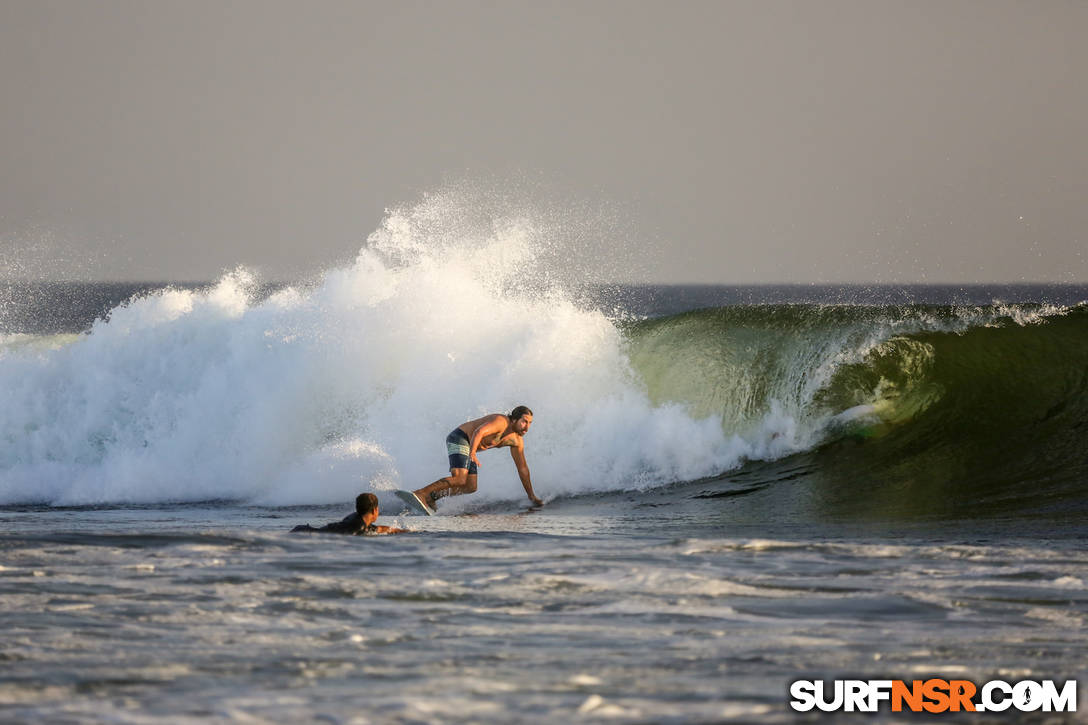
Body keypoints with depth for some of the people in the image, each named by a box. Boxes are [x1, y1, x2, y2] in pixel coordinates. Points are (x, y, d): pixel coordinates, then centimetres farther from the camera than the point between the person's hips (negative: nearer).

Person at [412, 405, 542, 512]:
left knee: (470, 487, 5)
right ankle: (421, 493, -26)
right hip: (459, 438, -10)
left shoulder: (517, 441, 5)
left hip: (468, 445, 10)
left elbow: (522, 468, 12)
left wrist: (531, 496, 12)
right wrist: (472, 453, -52)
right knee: (459, 480, -25)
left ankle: (432, 496, 12)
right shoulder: (501, 421, -22)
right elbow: (478, 432, -37)